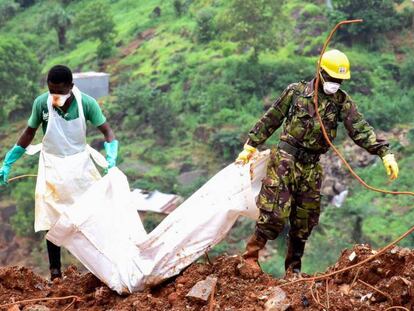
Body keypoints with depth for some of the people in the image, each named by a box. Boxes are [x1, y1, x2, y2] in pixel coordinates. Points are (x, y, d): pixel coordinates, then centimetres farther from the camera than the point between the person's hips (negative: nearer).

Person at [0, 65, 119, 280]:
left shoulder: (86, 103, -17)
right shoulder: (41, 103, -15)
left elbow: (107, 132, -9)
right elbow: (29, 133, 1)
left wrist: (111, 159, -27)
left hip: (80, 165, 0)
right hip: (52, 167, 0)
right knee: (52, 222, 1)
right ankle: (55, 272, 10)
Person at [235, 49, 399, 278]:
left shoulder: (341, 101, 5)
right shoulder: (296, 92, 0)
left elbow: (361, 130, -4)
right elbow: (270, 121, 7)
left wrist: (385, 153, -17)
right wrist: (250, 147, 7)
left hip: (311, 168, 3)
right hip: (284, 159, -3)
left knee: (304, 223, 7)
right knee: (275, 214, -13)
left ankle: (293, 269, 20)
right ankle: (250, 257, 0)